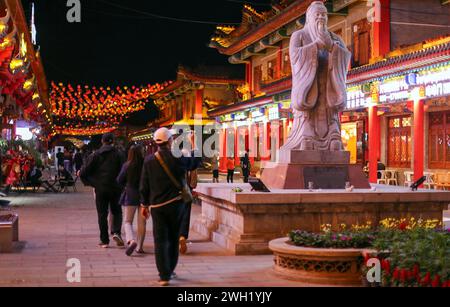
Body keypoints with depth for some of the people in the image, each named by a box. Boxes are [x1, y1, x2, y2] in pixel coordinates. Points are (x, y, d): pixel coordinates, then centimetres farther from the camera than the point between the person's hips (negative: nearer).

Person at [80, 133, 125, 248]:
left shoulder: (95, 155, -2)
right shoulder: (118, 155, -3)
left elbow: (85, 172, -4)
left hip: (100, 188, 0)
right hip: (115, 188, 0)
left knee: (102, 214, 7)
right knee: (116, 211, 14)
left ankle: (104, 240, 7)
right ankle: (116, 232, -8)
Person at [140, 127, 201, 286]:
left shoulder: (149, 160, -4)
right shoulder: (178, 158, -8)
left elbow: (144, 185, 1)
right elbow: (196, 163, 11)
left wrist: (144, 204, 11)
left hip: (157, 206, 0)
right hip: (176, 204, 0)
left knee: (161, 241, 2)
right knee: (174, 239, 15)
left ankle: (164, 275, -2)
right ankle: (169, 271, 25)